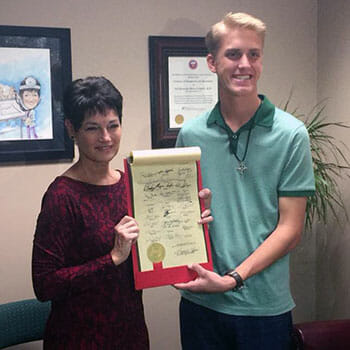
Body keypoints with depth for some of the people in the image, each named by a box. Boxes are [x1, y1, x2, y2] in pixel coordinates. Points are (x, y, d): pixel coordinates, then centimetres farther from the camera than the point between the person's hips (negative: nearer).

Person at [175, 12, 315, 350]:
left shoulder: (291, 135, -7)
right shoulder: (190, 133, 1)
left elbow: (290, 228, -7)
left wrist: (233, 278, -16)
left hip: (265, 305, -2)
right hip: (200, 300, 3)